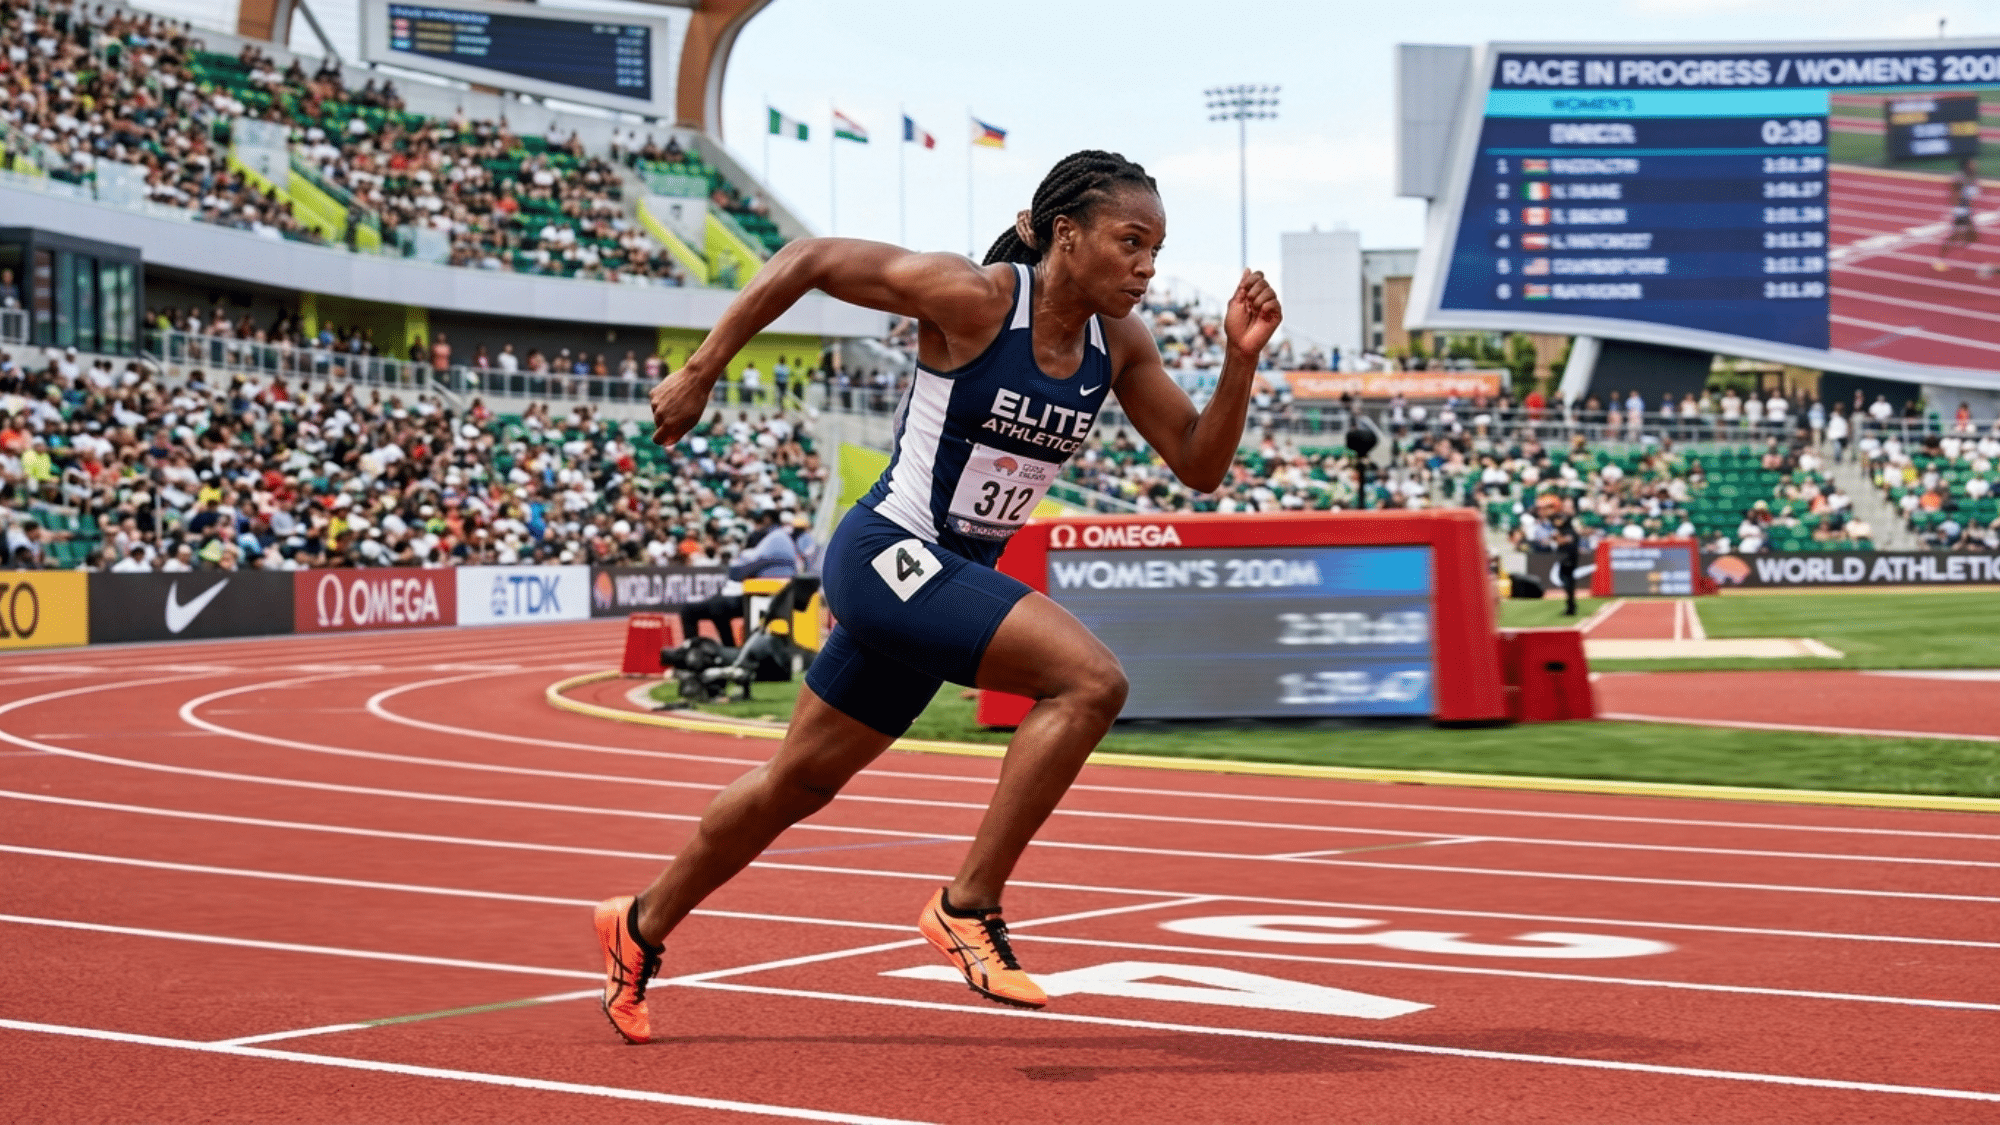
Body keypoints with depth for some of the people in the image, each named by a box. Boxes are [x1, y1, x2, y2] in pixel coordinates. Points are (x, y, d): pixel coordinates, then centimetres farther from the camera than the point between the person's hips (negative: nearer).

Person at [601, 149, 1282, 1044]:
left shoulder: (1117, 344, 2)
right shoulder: (972, 299, -18)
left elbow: (1200, 466, 4)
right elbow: (806, 259, -12)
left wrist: (1241, 358, -11)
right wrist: (698, 374, -11)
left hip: (951, 581, 8)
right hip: (887, 557, -8)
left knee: (801, 783, 20)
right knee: (1089, 679, -24)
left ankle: (641, 927, 38)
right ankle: (969, 907, -15)